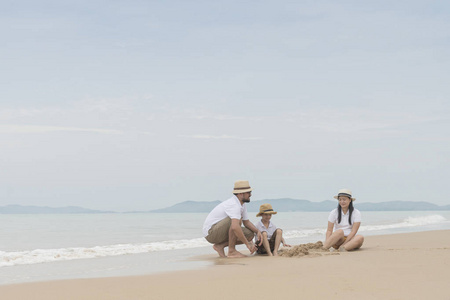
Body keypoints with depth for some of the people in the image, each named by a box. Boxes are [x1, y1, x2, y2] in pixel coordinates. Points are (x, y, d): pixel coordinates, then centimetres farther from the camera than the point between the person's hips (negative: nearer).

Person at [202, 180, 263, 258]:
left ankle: (220, 245, 2)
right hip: (210, 232, -10)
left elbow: (247, 222, 17)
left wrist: (257, 231, -3)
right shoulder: (234, 205, -25)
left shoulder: (241, 204, 7)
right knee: (237, 219, -31)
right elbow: (235, 227, -39)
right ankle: (231, 251, -22)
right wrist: (248, 244, -35)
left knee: (250, 234, 0)